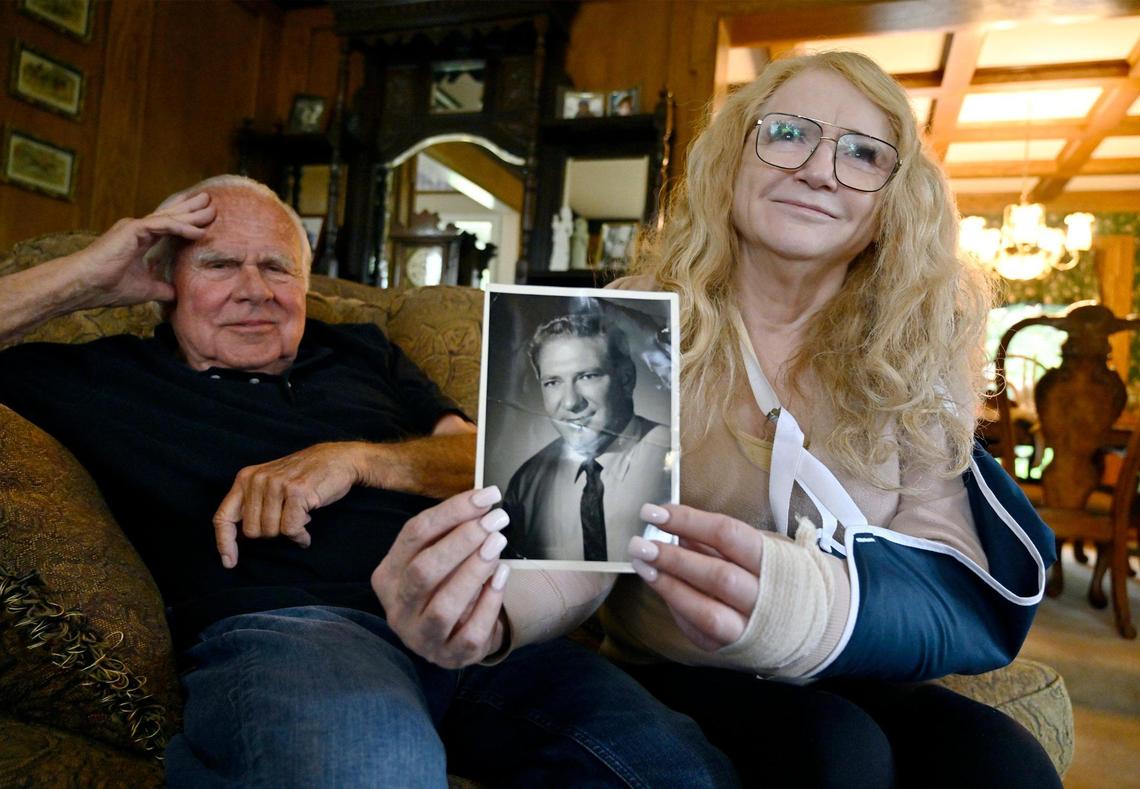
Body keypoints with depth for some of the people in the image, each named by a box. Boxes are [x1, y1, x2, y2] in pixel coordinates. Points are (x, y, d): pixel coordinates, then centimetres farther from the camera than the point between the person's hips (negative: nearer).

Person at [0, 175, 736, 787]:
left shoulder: (361, 352, 26)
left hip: (464, 619, 4)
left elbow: (492, 460, 17)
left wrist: (355, 457, -1)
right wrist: (82, 276, 10)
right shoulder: (102, 377, 19)